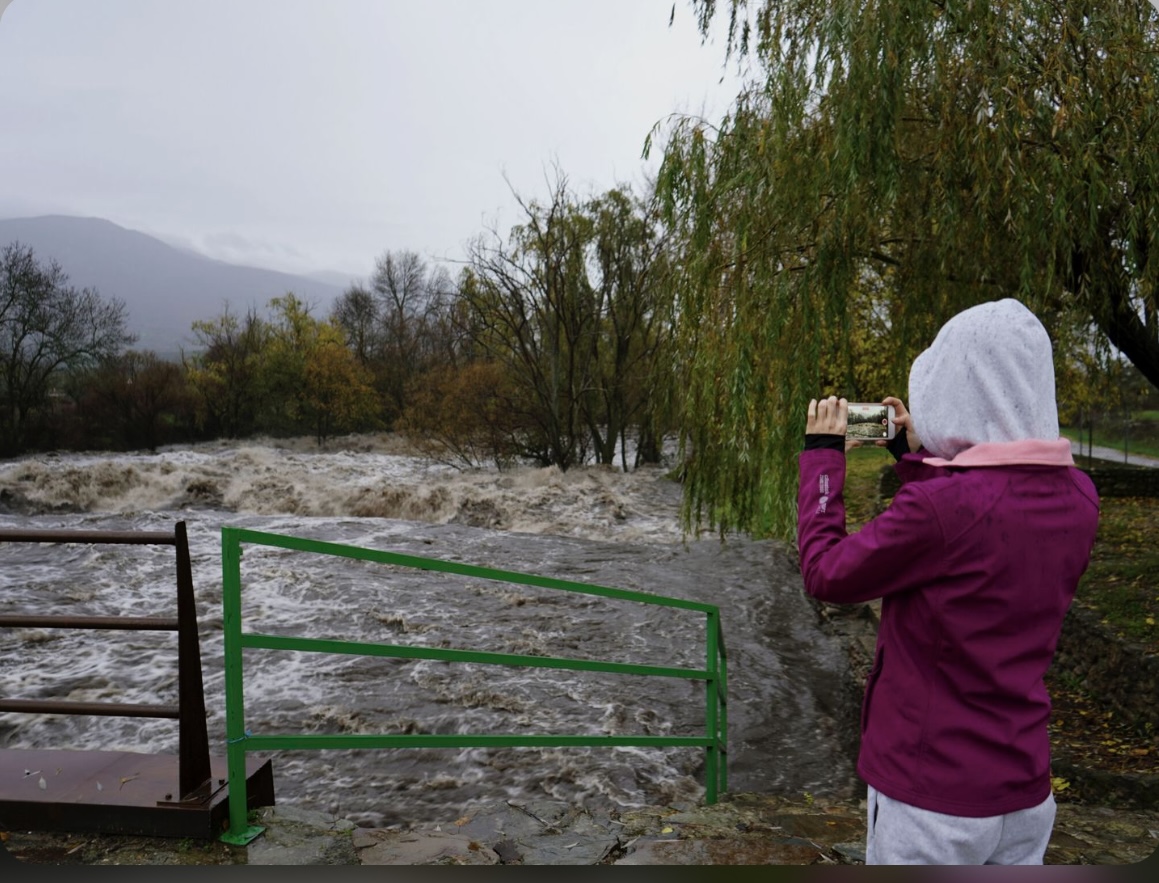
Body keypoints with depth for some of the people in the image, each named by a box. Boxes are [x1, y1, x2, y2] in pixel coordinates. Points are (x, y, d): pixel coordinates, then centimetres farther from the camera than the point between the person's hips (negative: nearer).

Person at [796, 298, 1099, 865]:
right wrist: (915, 457, 10)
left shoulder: (940, 506, -27)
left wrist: (822, 454, -4)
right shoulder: (1077, 497, -5)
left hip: (931, 798, -6)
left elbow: (825, 573, -14)